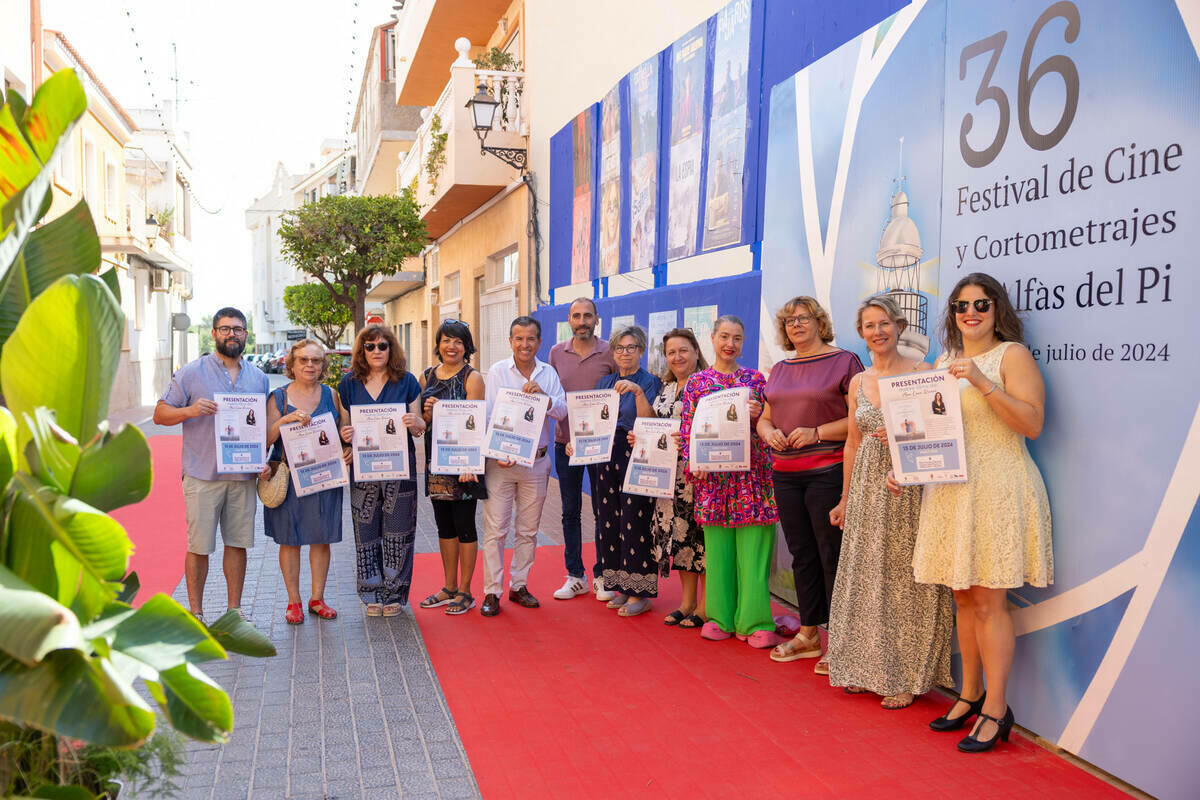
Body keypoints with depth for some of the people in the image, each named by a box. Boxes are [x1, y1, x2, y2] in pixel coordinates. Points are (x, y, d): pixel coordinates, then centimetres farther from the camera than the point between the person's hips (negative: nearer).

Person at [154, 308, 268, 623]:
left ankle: (234, 609, 19)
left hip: (244, 475, 3)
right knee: (199, 545, 1)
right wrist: (190, 410, -18)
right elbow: (160, 414, 1)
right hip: (203, 475, -3)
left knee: (238, 543, 9)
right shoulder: (191, 373, 0)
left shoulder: (259, 378, 12)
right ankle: (196, 612, 14)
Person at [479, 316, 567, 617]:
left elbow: (562, 412, -1)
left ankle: (519, 585, 24)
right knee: (496, 528, -3)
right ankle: (492, 592, 6)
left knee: (528, 529, 11)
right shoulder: (497, 372, 0)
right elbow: (487, 415, -5)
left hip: (536, 462, 3)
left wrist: (543, 397, -19)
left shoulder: (549, 374, 7)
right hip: (500, 460, -3)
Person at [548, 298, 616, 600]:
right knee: (570, 512, 8)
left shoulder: (609, 353, -3)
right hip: (565, 442, 3)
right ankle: (575, 576, 18)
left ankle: (601, 575, 17)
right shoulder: (557, 352, 6)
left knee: (603, 511, 5)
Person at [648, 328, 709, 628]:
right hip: (669, 475, 7)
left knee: (699, 532, -5)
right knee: (677, 533, 9)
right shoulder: (666, 389, 18)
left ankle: (704, 607, 6)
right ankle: (687, 602, 20)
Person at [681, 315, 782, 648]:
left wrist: (758, 415, -12)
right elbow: (687, 430, 6)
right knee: (717, 546, 4)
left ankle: (753, 620, 6)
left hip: (751, 473, 0)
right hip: (713, 473, 1)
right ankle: (720, 617, 16)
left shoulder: (756, 379, 8)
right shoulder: (696, 382, 9)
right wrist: (692, 463, -7)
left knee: (752, 546, -2)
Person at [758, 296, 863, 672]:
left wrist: (817, 433, -18)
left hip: (827, 471, -6)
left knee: (832, 556, -3)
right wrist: (769, 432, -1)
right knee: (801, 555, 13)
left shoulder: (844, 361, -3)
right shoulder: (779, 370, 17)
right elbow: (765, 417, 21)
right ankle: (808, 633, 23)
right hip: (785, 473, 6)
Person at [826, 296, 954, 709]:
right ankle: (867, 669, 23)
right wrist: (845, 499, 16)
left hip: (908, 486, -5)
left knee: (903, 580, -1)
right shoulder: (858, 382, 12)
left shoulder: (921, 372, -4)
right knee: (866, 577, 9)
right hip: (867, 487, 5)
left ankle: (904, 678, 12)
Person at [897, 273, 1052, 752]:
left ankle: (995, 709, 8)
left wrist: (982, 383, -22)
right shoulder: (944, 362, 14)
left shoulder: (1011, 355, -5)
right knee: (963, 597, 12)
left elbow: (1032, 424, -15)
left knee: (988, 601, -4)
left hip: (997, 491, -6)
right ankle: (970, 695, 26)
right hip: (951, 491, 6)